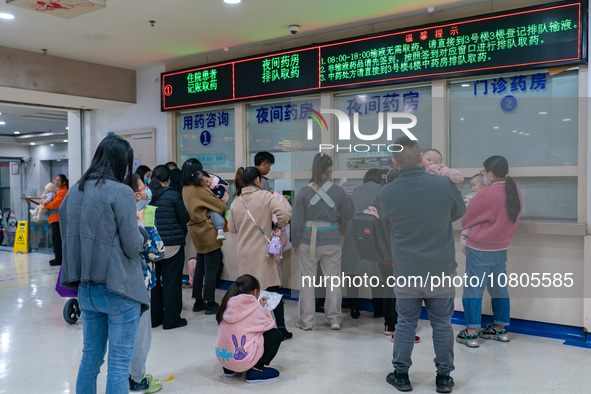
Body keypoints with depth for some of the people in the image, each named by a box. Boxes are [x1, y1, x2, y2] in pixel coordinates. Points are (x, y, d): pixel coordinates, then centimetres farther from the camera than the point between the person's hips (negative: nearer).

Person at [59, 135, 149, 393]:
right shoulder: (122, 192, -14)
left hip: (85, 288, 7)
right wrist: (142, 230, 5)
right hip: (118, 289, -7)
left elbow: (66, 235, 14)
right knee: (119, 364, 4)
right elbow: (132, 246, -15)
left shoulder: (75, 191, 6)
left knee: (91, 357, 20)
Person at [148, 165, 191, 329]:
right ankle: (171, 319, 9)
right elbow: (185, 218, -6)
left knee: (153, 280, 14)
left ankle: (154, 317, 23)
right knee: (171, 281, 3)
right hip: (172, 243, -4)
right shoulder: (173, 195, -12)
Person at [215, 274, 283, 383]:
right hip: (241, 359, -7)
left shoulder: (228, 304, 5)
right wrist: (263, 309, 19)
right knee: (276, 335, 7)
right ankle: (256, 369, 1)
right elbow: (268, 325, 4)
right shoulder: (254, 307, -11)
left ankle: (229, 369, 22)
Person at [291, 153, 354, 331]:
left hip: (308, 241, 0)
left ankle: (306, 321, 15)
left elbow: (296, 221, -5)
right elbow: (348, 215, 8)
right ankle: (334, 319, 16)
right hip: (332, 242, 1)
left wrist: (295, 243, 6)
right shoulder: (338, 191, -5)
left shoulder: (304, 192, -7)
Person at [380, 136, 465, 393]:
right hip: (441, 270, 0)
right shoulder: (444, 185, -14)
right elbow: (460, 212, 6)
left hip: (406, 272, 1)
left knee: (405, 324, 15)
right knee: (442, 324, 14)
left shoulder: (386, 193, -12)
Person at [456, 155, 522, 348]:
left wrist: (463, 226, 13)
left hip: (481, 250, -7)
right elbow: (504, 217, 11)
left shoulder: (487, 194, -21)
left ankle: (471, 333, 7)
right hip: (502, 248, 8)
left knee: (473, 290, 2)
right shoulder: (515, 192, 1)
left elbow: (467, 220, -8)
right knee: (499, 288, 17)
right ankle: (500, 329, 28)